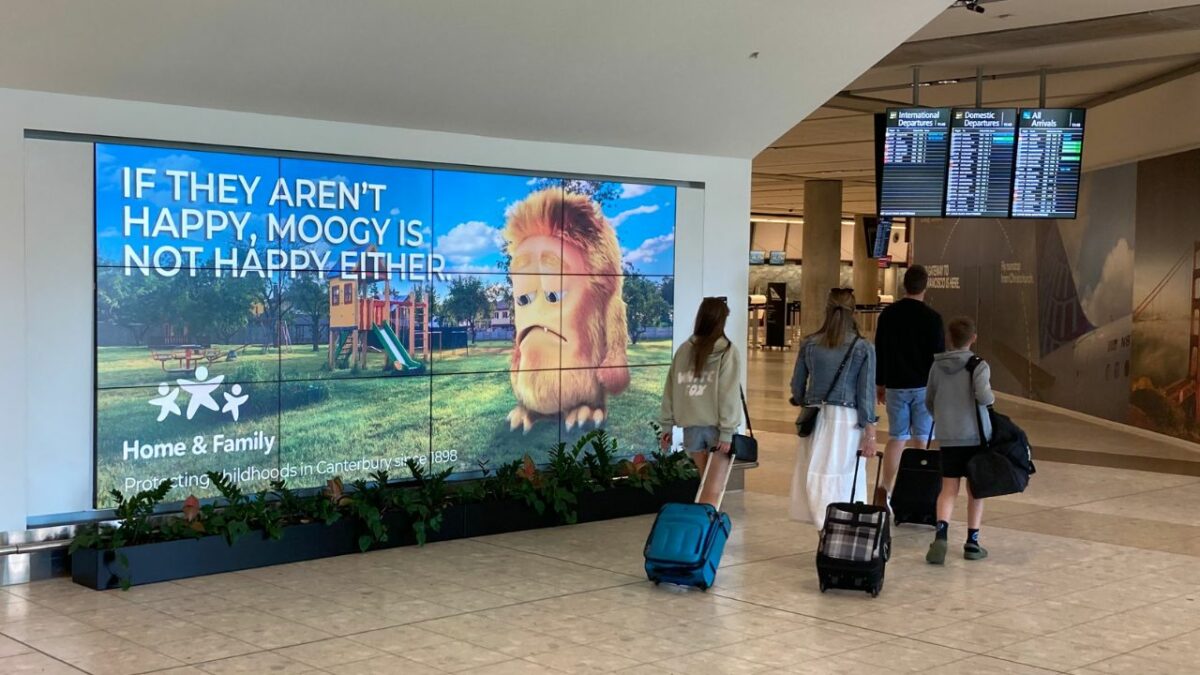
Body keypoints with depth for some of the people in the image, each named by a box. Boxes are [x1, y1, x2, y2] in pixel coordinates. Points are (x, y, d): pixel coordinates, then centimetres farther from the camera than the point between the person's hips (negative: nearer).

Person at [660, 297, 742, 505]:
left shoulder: (684, 350, 3)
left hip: (691, 425, 4)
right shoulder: (727, 351, -7)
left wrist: (667, 425, 10)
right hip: (716, 426, -4)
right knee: (713, 488, -2)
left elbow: (670, 389, 4)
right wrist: (727, 432, -10)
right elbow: (729, 395, -11)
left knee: (707, 482, 18)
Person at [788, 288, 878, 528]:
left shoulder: (809, 344, 2)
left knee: (815, 477, 10)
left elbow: (797, 386, 9)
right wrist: (870, 434, -1)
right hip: (847, 419, -2)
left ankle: (825, 528, 10)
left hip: (815, 417, 2)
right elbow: (866, 393, -6)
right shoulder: (863, 348, -5)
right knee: (841, 479, 2)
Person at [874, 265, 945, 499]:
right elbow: (939, 356, -7)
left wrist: (880, 384, 17)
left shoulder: (888, 314, 2)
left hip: (895, 386, 3)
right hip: (924, 387, -3)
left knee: (896, 439, 11)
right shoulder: (932, 318, -10)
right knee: (922, 441, 3)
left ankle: (887, 491, 7)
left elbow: (879, 352, 8)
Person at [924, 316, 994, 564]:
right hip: (976, 437, -2)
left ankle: (941, 534, -20)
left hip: (947, 438, 2)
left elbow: (929, 402, 12)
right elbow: (983, 396, -24)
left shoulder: (937, 366, 3)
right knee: (975, 489, 10)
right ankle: (972, 542, 14)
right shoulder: (978, 365, -9)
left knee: (948, 489, 3)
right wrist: (991, 397, -1)